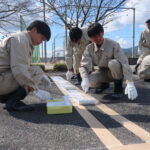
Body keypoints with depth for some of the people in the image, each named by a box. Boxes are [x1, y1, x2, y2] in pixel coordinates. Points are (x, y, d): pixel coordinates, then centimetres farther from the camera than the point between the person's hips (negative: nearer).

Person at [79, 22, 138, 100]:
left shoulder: (113, 45, -22)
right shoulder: (89, 48, -11)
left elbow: (124, 63, -30)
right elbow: (84, 65, -19)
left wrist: (130, 84, -40)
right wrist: (85, 79, -41)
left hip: (115, 72, -4)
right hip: (102, 72, 4)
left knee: (113, 63, -37)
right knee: (89, 81, -27)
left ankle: (118, 87, -12)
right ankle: (104, 84, 10)